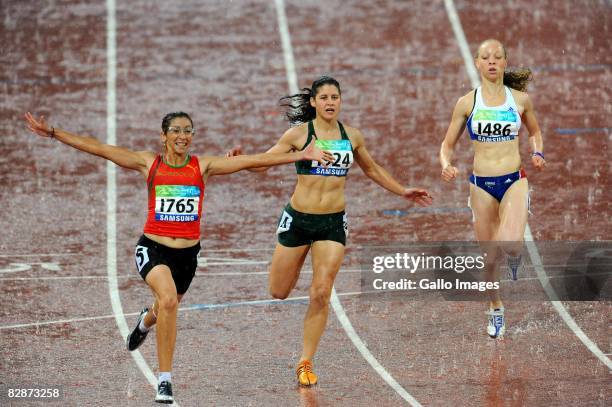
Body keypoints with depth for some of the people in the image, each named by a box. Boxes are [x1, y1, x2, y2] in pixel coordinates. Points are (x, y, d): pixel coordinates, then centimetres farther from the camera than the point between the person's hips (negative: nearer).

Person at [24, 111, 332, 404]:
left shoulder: (203, 166, 0)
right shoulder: (149, 163, -3)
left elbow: (252, 161, -5)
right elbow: (98, 149, -5)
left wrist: (300, 156, -10)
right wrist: (53, 133, -10)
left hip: (187, 253, 3)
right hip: (153, 248, -3)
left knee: (165, 310, 21)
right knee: (168, 300, -29)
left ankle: (145, 321, 62)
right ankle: (165, 379, -22)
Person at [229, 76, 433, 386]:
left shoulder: (352, 137, 4)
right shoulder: (299, 134, -5)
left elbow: (372, 169, 22)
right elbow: (263, 163, -7)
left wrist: (403, 192, 23)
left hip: (333, 223, 1)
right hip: (298, 218, -1)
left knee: (321, 294, -9)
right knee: (279, 292, 6)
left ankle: (305, 363, 3)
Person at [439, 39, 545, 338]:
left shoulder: (521, 99, 1)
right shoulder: (467, 103, -1)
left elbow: (535, 131, 20)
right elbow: (448, 145, 7)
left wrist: (537, 153, 0)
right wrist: (446, 165, -14)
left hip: (514, 181, -1)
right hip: (481, 185, 1)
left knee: (510, 245, -25)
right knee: (489, 257, 6)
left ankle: (515, 255, 14)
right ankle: (495, 309, 31)